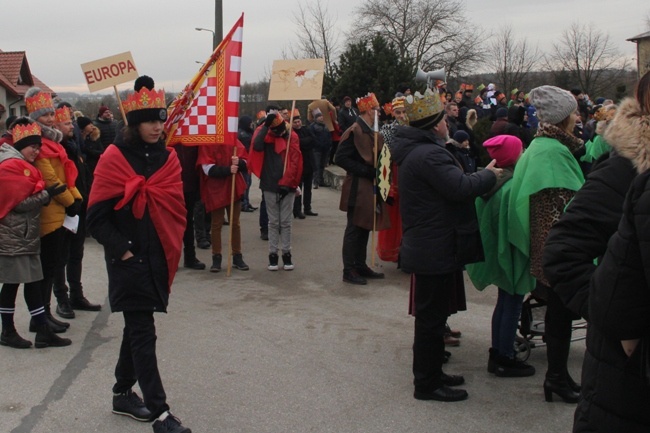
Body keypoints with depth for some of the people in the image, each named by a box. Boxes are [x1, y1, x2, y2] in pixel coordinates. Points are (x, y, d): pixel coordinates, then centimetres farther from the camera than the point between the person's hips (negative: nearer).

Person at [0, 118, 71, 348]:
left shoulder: (22, 165, 17)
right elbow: (19, 203, -19)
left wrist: (46, 194, 3)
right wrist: (46, 195, -13)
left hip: (26, 235, 10)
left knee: (33, 282, 8)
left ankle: (43, 331, 9)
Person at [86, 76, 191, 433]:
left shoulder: (167, 158, 7)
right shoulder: (115, 158, -8)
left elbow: (177, 206, 11)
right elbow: (97, 216, -9)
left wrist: (171, 247, 1)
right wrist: (122, 250, -14)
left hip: (158, 259, 6)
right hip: (129, 260, -6)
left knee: (137, 327, 16)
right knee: (143, 334, -7)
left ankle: (123, 394, 31)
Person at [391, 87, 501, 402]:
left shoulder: (416, 151, 14)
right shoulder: (429, 155, -22)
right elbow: (461, 188, -28)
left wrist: (481, 175, 8)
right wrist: (489, 175, -11)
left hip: (428, 248, 11)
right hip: (435, 250, -11)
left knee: (432, 315, 20)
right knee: (431, 316, -1)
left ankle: (431, 373, 32)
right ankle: (427, 384, 9)